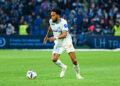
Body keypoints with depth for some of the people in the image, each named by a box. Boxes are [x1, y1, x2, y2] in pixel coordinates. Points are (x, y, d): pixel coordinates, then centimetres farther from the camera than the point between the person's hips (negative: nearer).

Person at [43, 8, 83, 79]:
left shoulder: (63, 22, -20)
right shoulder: (51, 21, -2)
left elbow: (64, 35, -31)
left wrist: (55, 38, -46)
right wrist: (47, 36, 32)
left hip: (67, 41, -5)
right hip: (58, 44, 5)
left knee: (74, 60, -13)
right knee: (54, 59, -16)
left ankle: (78, 74, 12)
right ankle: (63, 67, 14)